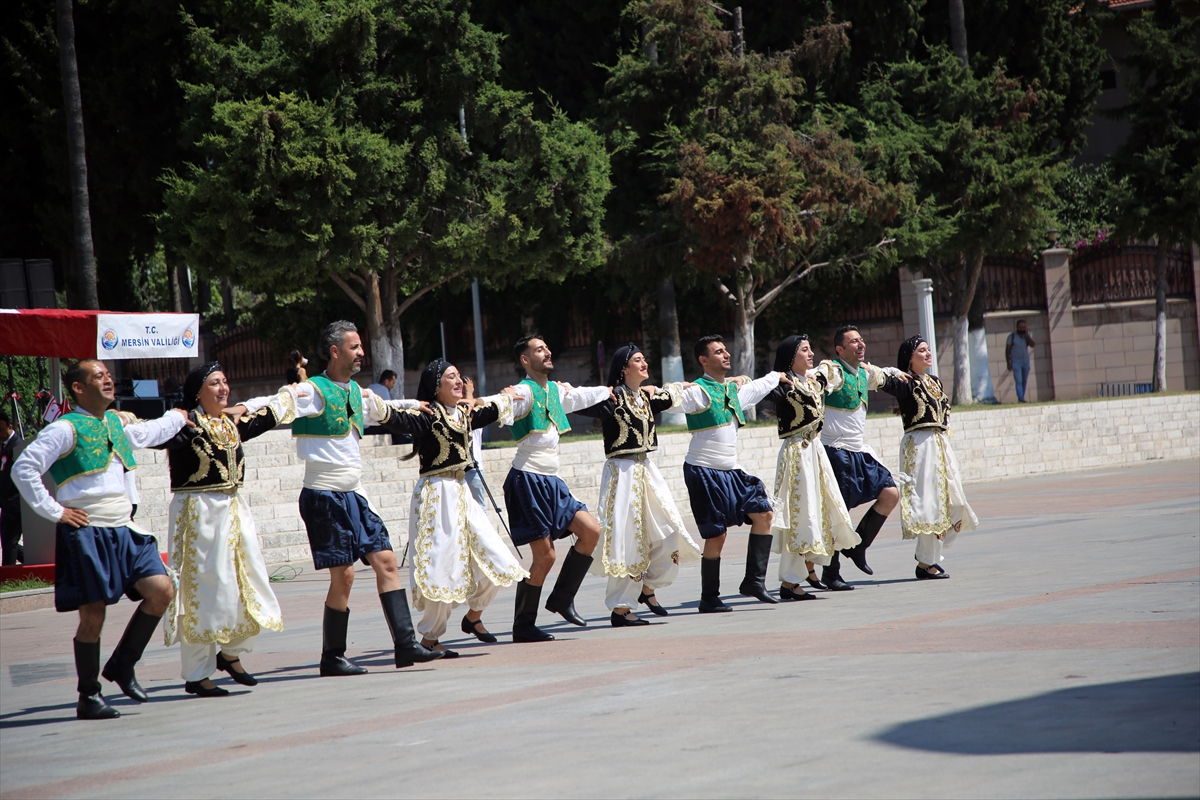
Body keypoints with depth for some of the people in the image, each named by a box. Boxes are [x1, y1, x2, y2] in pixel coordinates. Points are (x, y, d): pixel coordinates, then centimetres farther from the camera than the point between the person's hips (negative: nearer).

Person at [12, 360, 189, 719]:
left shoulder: (115, 423, 15)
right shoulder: (66, 429, -9)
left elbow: (146, 434, 39)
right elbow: (23, 469, -14)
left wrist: (179, 416, 44)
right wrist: (53, 511, -12)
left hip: (123, 531, 7)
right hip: (85, 533, -7)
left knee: (162, 591, -5)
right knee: (93, 615, -5)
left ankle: (122, 665, 12)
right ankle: (88, 697, 9)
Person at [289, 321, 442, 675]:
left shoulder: (357, 392, 14)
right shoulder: (313, 391, -10)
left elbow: (382, 410, 36)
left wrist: (413, 405, 47)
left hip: (354, 496, 7)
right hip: (324, 497, -7)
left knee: (385, 560, 0)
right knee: (343, 575, -7)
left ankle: (405, 645, 0)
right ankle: (332, 657, 5)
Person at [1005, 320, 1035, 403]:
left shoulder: (1027, 336, 4)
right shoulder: (1012, 336, -8)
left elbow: (1032, 345, -12)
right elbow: (1007, 350, -6)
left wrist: (1026, 334, -19)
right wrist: (1008, 364, -11)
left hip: (1026, 362, 5)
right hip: (1016, 363, -5)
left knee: (1024, 382, 10)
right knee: (1019, 382, -14)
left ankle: (1021, 398, 20)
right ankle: (1021, 399, -22)